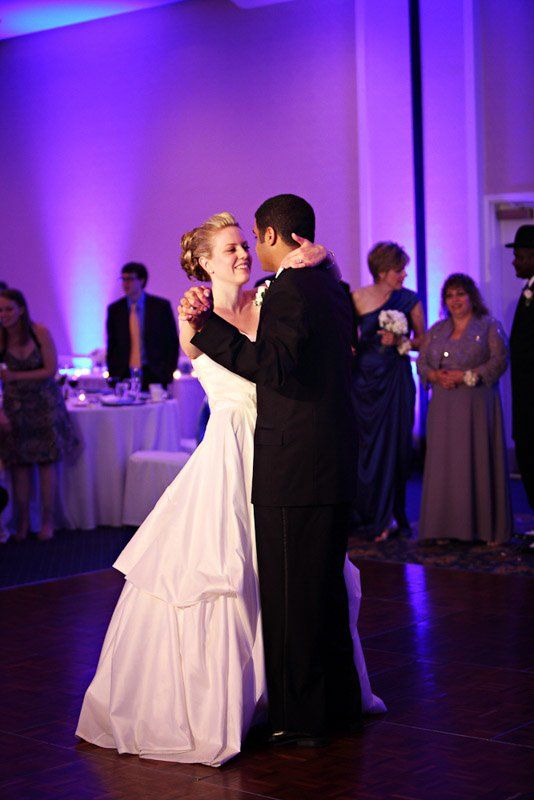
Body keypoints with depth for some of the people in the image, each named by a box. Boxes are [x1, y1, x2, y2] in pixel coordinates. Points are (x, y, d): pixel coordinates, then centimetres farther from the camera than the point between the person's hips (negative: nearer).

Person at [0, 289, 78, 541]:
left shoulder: (40, 332, -14)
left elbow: (51, 370, -13)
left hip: (45, 402, -1)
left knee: (46, 461, 1)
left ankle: (47, 521, 10)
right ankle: (23, 521, 11)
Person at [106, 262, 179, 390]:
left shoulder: (161, 306, 1)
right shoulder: (114, 309, 7)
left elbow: (172, 342, 4)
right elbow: (112, 345, 11)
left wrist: (168, 374, -3)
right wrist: (113, 376, 3)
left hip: (154, 376, -1)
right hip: (124, 377, 2)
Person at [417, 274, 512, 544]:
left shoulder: (490, 327, 2)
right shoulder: (436, 331, 16)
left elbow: (499, 361, -8)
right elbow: (421, 362, 13)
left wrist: (466, 376, -15)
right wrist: (436, 375, -8)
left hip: (477, 406, -4)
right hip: (444, 407, 4)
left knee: (478, 460, -5)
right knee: (444, 462, 0)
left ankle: (484, 526, 0)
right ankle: (447, 525, 4)